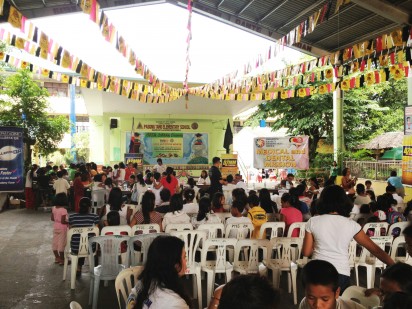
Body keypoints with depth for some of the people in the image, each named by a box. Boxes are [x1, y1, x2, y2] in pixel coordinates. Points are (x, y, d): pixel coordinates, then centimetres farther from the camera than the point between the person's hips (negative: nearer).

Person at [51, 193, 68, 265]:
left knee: (55, 243, 14)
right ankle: (62, 260, 9)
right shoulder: (63, 210, -21)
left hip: (55, 228, 7)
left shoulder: (53, 208, -1)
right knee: (61, 244, 1)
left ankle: (57, 258, 25)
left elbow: (52, 219, 6)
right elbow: (63, 221, -22)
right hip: (62, 229, -7)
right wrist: (69, 222, -6)